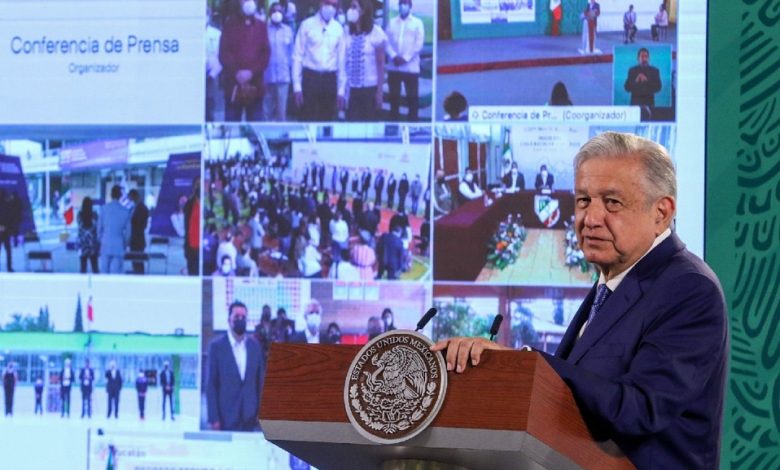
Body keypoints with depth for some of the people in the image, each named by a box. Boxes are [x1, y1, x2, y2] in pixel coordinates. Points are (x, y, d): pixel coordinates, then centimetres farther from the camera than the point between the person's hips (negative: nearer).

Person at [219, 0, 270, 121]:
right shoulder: (230, 24, 6)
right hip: (234, 84, -2)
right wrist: (236, 72, -14)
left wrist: (252, 72, -11)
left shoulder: (261, 26, 12)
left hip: (255, 85, 2)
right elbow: (224, 52, -1)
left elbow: (265, 53, 5)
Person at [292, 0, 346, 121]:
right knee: (308, 121, -4)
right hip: (310, 78, -3)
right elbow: (297, 56, -1)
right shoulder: (307, 25, -1)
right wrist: (297, 87, -7)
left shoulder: (338, 28, 7)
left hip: (330, 80, 3)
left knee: (327, 122, 5)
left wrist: (341, 90, 8)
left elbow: (341, 60, 11)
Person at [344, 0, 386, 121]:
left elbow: (381, 65, -3)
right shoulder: (347, 34, 3)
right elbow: (344, 62, 6)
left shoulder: (376, 33, -5)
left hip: (370, 89, -2)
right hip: (352, 89, 3)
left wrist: (379, 92, -6)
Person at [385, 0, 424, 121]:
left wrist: (405, 58, -14)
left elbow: (419, 44, -4)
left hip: (411, 67, -2)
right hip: (393, 67, 2)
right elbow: (387, 41, 4)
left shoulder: (417, 23, 6)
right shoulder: (392, 22, 13)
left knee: (412, 98, -3)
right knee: (394, 97, 4)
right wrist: (394, 56, -13)